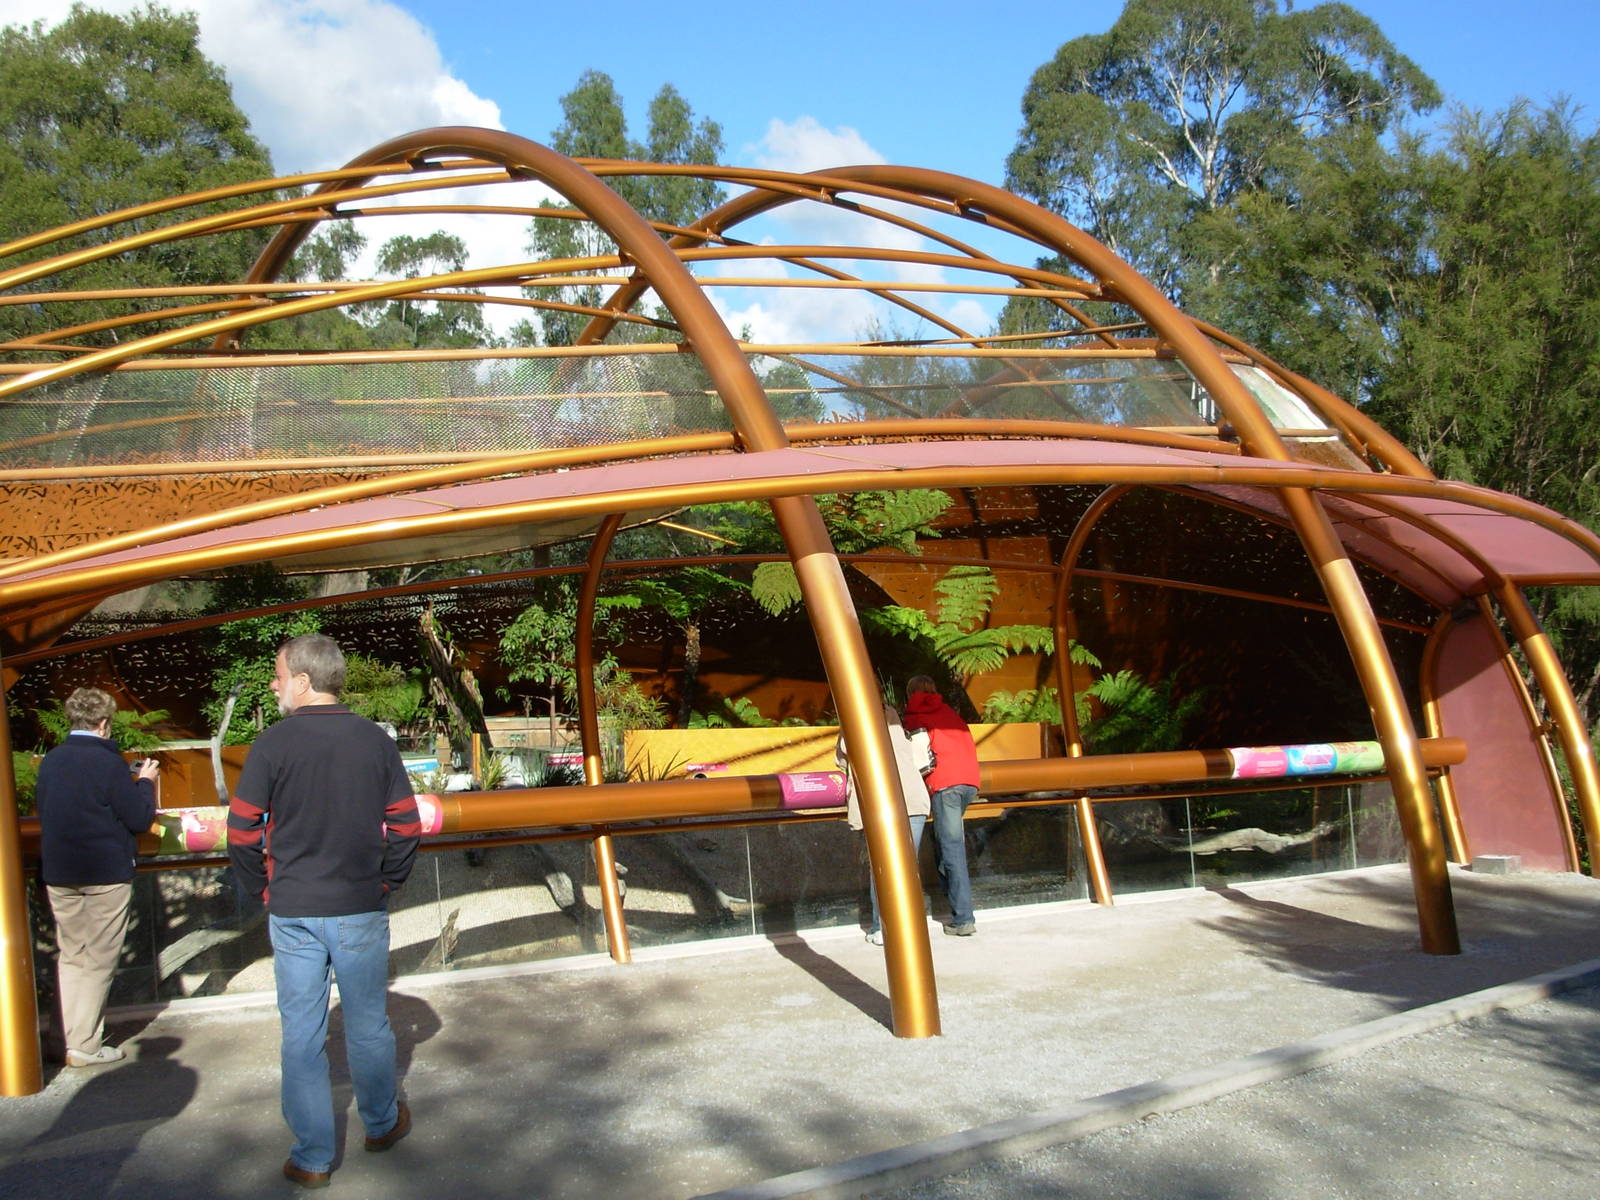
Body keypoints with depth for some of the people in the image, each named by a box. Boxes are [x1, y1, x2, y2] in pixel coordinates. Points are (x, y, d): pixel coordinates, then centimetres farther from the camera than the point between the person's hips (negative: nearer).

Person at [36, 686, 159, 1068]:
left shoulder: (50, 761, 5)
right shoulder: (107, 762, -14)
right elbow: (140, 819, -11)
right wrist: (144, 782, 6)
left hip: (58, 874, 6)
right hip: (105, 874, -6)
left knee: (71, 956, 14)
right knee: (99, 960, 2)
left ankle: (71, 1039, 18)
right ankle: (85, 1046, 3)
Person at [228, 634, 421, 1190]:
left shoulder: (274, 743, -9)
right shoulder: (375, 740, -1)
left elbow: (242, 831, -7)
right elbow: (406, 827, 1)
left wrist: (264, 889, 7)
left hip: (293, 913, -2)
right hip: (362, 912, 2)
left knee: (302, 1034, 8)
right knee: (368, 1026, 15)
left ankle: (312, 1157, 15)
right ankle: (382, 1123, 33)